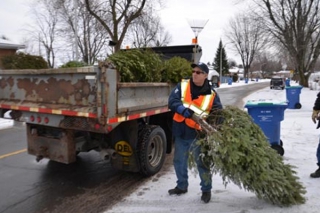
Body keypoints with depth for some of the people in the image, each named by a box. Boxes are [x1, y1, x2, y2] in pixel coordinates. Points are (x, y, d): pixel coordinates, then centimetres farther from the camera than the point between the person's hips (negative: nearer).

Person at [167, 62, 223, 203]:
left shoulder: (211, 94, -5)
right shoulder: (182, 86, -2)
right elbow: (172, 101, -13)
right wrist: (183, 109, -32)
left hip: (198, 134, -3)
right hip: (181, 132, 3)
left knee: (202, 163, 8)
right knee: (179, 161, 17)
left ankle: (206, 190, 29)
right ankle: (182, 186, 39)